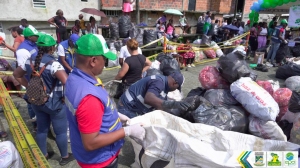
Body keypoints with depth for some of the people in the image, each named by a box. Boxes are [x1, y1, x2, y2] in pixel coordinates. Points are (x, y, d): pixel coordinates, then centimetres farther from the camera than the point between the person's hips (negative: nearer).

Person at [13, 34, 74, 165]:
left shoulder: (30, 61, -1)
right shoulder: (53, 63, -25)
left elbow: (16, 74, 14)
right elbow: (67, 82, -38)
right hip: (54, 103, -7)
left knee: (41, 129, 22)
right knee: (61, 131, 11)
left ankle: (43, 155, 40)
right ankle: (65, 157, 28)